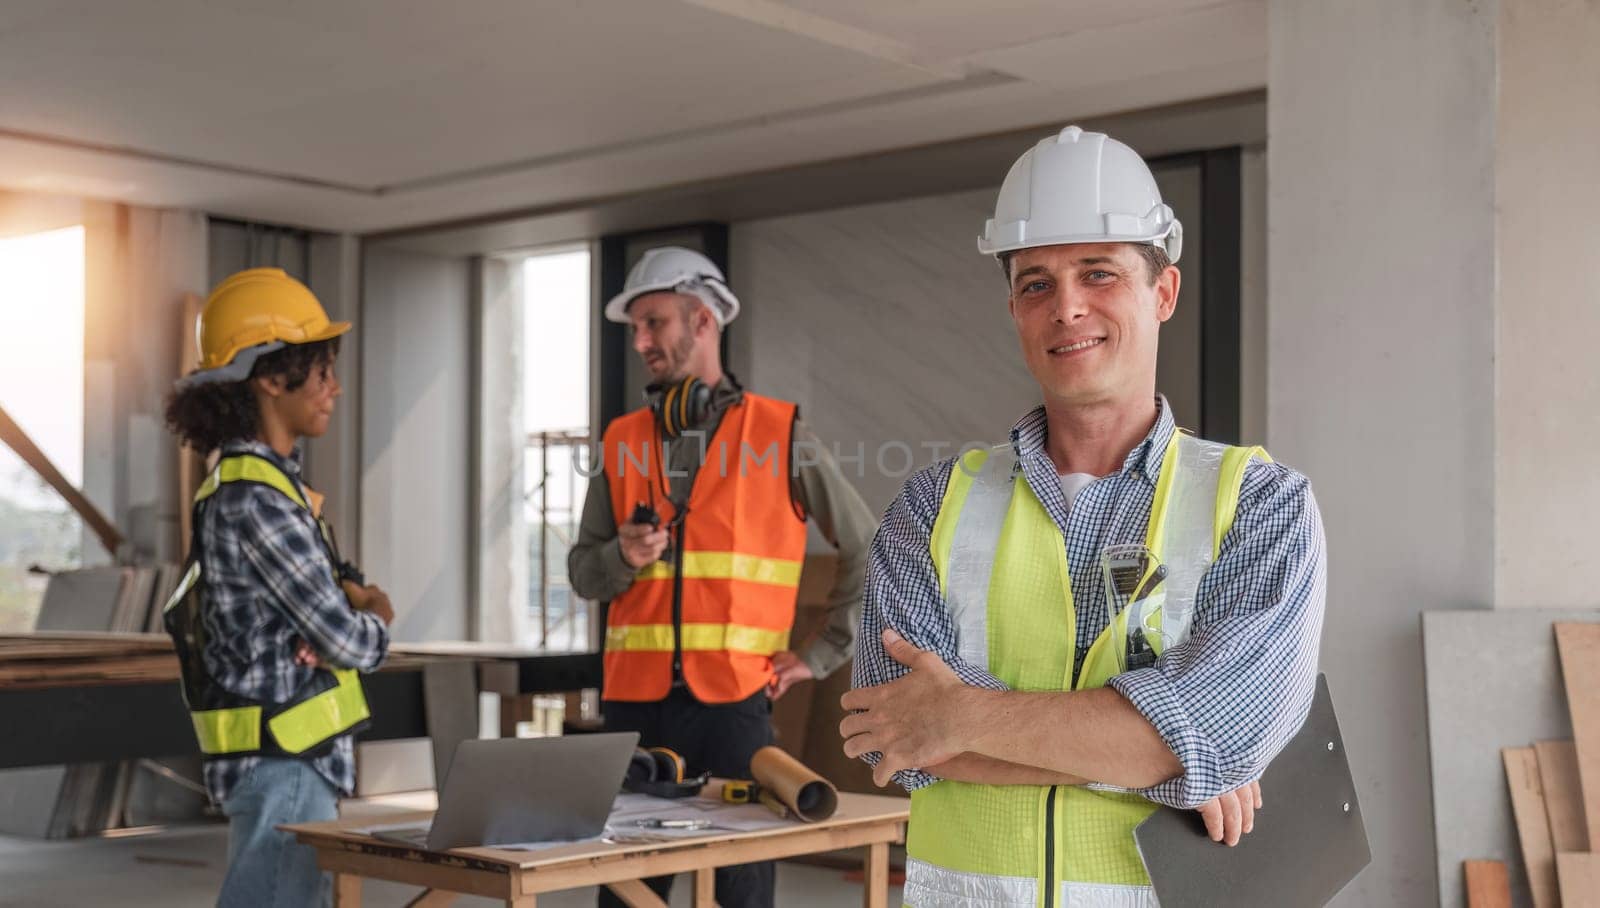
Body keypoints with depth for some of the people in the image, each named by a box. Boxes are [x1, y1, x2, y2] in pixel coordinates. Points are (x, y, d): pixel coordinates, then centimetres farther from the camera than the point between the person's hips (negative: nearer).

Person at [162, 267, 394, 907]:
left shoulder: (270, 480, 11)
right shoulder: (257, 502, -20)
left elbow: (337, 581, 20)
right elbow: (351, 643, -19)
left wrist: (361, 603, -3)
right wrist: (375, 622, 4)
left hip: (297, 759, 10)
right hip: (283, 762, -10)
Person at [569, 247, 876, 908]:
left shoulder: (780, 436, 1)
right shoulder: (624, 441, 10)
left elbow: (869, 549, 6)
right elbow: (583, 574, 11)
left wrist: (820, 654, 2)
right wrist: (624, 556, -10)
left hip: (733, 699, -3)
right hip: (634, 699, 3)